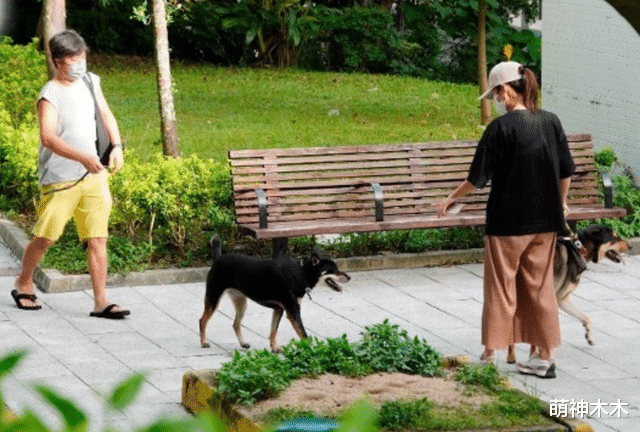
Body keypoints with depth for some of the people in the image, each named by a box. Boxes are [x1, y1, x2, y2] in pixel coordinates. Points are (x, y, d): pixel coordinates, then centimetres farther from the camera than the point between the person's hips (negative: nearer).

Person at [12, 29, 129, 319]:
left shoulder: (90, 81, 8)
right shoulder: (50, 95, -13)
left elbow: (105, 114, 21)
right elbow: (48, 137, -25)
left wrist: (117, 146, 5)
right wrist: (83, 157, -37)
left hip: (92, 175, 5)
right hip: (60, 179, -5)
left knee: (97, 239, 0)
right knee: (45, 237, 3)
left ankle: (100, 301, 1)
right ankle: (23, 284, 26)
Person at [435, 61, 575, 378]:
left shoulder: (501, 127, -15)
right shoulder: (550, 122, 1)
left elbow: (478, 176, -10)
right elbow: (566, 171, 9)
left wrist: (452, 198, 5)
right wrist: (561, 201, 26)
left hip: (508, 221, -5)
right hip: (545, 221, 5)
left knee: (501, 289, 6)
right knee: (540, 287, 12)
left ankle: (490, 356, 12)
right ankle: (545, 357, 14)